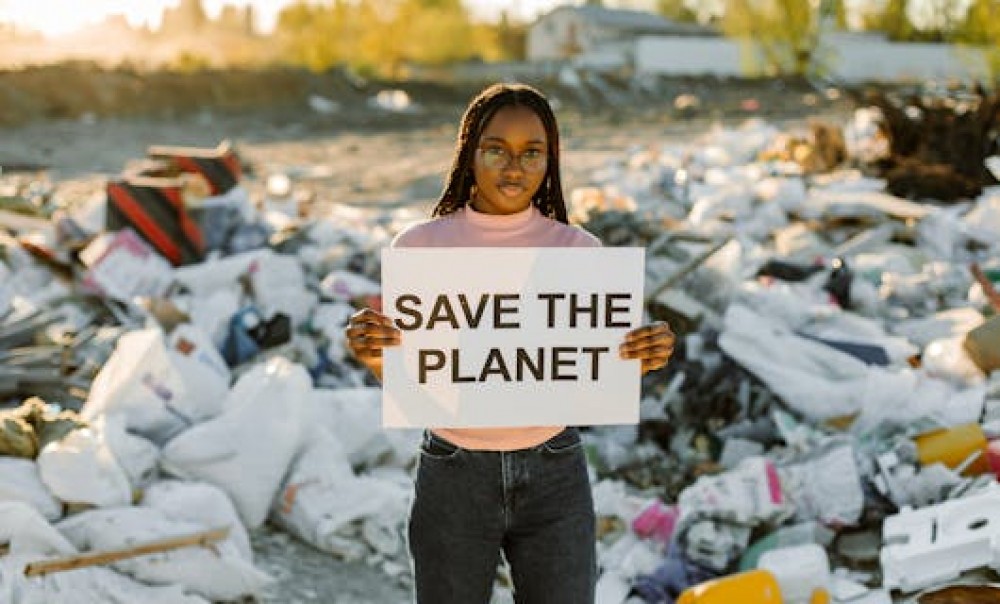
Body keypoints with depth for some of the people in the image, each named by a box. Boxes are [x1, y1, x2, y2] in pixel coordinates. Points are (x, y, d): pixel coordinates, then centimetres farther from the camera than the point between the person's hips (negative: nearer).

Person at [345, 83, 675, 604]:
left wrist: (640, 359, -19)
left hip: (554, 479, 1)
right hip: (454, 478, 0)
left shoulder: (580, 249, -3)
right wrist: (371, 354, -21)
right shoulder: (419, 245, -5)